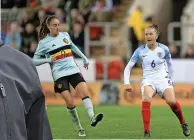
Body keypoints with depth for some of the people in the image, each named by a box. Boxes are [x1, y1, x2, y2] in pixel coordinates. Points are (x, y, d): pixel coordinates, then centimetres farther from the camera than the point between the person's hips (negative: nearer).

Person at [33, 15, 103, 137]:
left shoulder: (65, 35, 11)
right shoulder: (44, 42, 0)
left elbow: (73, 47, 29)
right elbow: (35, 60, 2)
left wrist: (84, 58, 32)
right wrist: (48, 59, -13)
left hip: (73, 70, 4)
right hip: (59, 74, -3)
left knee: (84, 91, -21)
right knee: (70, 102, -12)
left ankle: (92, 117, -34)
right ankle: (80, 129, -1)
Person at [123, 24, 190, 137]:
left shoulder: (164, 49, -3)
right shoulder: (140, 51, -3)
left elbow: (170, 65, 15)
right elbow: (128, 67, 0)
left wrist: (170, 79, 20)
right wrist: (127, 83, -12)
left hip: (163, 79, 0)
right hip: (148, 80, 0)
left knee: (171, 101, -24)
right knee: (146, 99, -32)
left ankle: (183, 124, 7)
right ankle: (147, 132, -30)